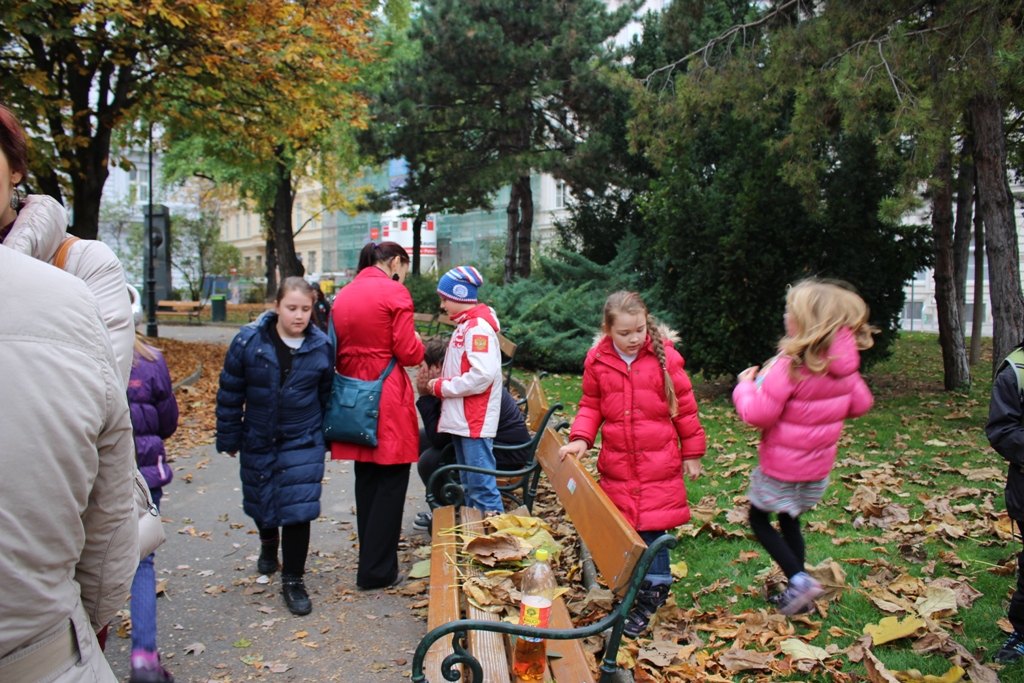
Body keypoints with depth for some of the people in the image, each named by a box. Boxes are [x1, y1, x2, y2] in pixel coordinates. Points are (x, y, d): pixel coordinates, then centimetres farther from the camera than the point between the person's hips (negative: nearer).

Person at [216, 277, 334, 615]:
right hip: (257, 441, 1)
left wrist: (326, 436, 8)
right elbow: (230, 393, -2)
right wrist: (229, 437, 0)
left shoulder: (321, 346, -6)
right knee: (259, 500, 20)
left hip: (303, 442, -1)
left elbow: (328, 396, 5)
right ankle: (269, 541, 53)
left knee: (297, 509, -4)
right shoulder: (249, 341, -10)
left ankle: (293, 580, 12)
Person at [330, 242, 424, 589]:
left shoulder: (344, 295, 11)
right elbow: (408, 353, -11)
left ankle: (371, 558, 30)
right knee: (391, 482, 3)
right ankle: (377, 571, 8)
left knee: (366, 479, 17)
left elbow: (337, 351, 12)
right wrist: (418, 342, 8)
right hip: (387, 397, -7)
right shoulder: (394, 292, -9)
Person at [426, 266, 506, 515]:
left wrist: (442, 387, -15)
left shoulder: (479, 327, -15)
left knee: (481, 483, -6)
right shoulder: (465, 325, 15)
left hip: (475, 422, -10)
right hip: (461, 419, 10)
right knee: (467, 482, 17)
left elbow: (482, 375, -25)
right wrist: (440, 384, 4)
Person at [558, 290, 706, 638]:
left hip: (659, 463, -2)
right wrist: (580, 438, -9)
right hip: (617, 463, 3)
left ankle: (654, 588, 16)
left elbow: (685, 405, 2)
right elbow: (590, 406, 8)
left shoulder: (664, 355, -6)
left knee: (651, 529, -4)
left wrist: (692, 453, 6)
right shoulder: (597, 361, -1)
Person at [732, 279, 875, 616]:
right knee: (789, 522, 22)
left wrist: (745, 386, -8)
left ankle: (799, 580, 1)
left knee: (759, 519, 13)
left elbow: (759, 414, -26)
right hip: (818, 465, 7)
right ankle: (798, 594, 28)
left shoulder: (790, 365, -27)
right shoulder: (844, 364, -5)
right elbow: (860, 404, 9)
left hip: (781, 465, -7)